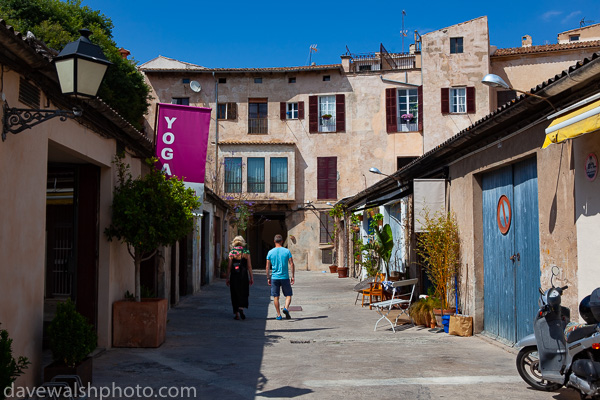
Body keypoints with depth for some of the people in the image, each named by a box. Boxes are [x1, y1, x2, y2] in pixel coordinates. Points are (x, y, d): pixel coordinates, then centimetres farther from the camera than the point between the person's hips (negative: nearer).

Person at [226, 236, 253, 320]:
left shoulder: (231, 252, 0)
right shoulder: (246, 252, 0)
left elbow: (229, 266, -1)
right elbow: (249, 266, 0)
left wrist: (227, 278, 5)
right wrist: (251, 277, 5)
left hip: (234, 275, 0)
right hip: (244, 275, 0)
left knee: (235, 294, 9)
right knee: (244, 293, 11)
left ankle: (236, 313, 11)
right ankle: (241, 308, -12)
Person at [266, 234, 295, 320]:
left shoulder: (270, 252, 1)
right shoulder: (287, 251, -1)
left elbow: (267, 266, 2)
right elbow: (291, 264, -4)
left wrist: (268, 278, 10)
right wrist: (292, 276, 2)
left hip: (274, 277, 1)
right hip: (285, 277, -1)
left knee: (276, 297, 8)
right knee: (288, 295, 9)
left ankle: (279, 315, 10)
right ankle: (286, 308, -16)